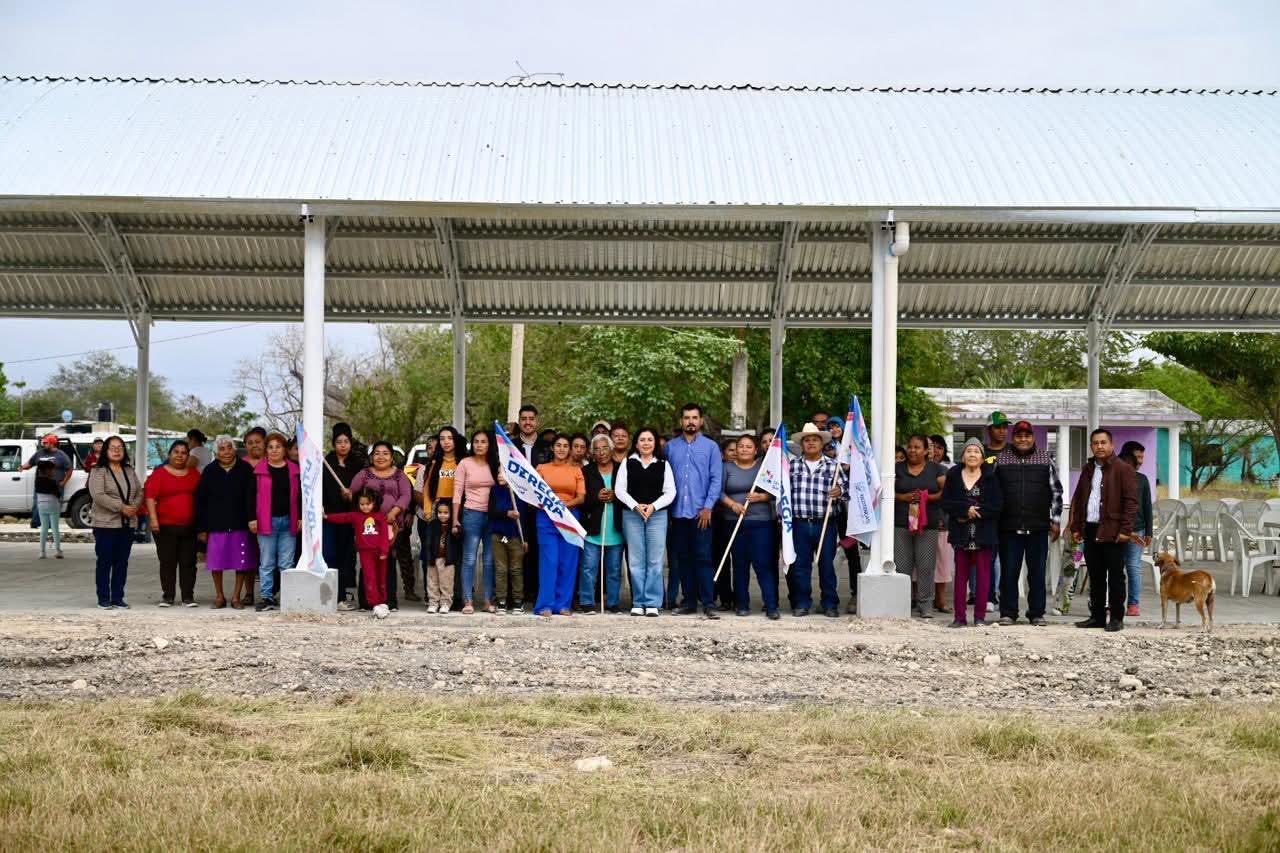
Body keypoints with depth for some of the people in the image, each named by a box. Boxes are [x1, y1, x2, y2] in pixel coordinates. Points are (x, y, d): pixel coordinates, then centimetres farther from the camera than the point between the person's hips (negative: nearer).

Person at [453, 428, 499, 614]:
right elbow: (457, 492, -1)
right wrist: (455, 520, -5)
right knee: (469, 560, -3)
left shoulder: (495, 465, 9)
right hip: (472, 515, -3)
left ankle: (489, 601, 8)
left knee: (490, 561, 3)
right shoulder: (465, 464, 1)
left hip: (493, 515, 3)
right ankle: (467, 601, -1)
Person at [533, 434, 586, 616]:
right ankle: (545, 605, -6)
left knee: (568, 563, 0)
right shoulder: (542, 468, 10)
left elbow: (581, 497, 3)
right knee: (548, 561, -7)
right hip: (546, 518, -1)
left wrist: (565, 505, -13)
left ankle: (563, 604, 5)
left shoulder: (576, 470, 11)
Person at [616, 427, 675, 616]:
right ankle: (638, 602, 5)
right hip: (632, 515, 0)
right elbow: (619, 489, 3)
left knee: (655, 561, -4)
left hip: (657, 515, 0)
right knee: (636, 560, 0)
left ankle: (652, 603, -1)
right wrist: (636, 506, -10)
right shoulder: (628, 463, 9)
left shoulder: (663, 465, 9)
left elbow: (670, 492, 4)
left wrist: (653, 506, -10)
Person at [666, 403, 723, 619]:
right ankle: (689, 601, 14)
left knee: (703, 558, -6)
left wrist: (708, 507, -10)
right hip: (677, 513, 3)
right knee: (683, 559, 7)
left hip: (701, 512, -3)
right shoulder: (670, 447, 8)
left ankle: (708, 603, -7)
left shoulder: (710, 447, 3)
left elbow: (716, 479, -1)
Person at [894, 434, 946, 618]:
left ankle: (925, 605, 1)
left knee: (925, 565, -4)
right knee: (901, 565, -2)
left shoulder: (935, 469, 9)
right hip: (901, 524, 1)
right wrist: (903, 497, -10)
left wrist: (927, 497, -12)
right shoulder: (898, 469, 12)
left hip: (927, 524, -1)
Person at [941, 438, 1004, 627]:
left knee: (983, 575, 0)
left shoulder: (991, 477, 2)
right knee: (961, 575, 4)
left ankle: (980, 616, 5)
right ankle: (960, 616, 7)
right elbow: (945, 503, 0)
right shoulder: (953, 476, 7)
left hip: (984, 534, -1)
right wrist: (966, 508, -14)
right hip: (961, 534, 1)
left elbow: (997, 505, -6)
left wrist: (975, 511, -13)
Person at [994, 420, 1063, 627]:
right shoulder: (1000, 460, 6)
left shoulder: (1046, 460, 7)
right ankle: (1008, 613, 9)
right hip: (1009, 528, 0)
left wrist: (1055, 521, 6)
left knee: (1037, 573, 4)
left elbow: (1056, 492, 11)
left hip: (1038, 528, 0)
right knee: (1009, 573, 1)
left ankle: (1037, 613, 13)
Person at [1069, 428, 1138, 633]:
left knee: (1115, 576, -2)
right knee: (1095, 576, 11)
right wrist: (1076, 527, 14)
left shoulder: (1123, 469, -4)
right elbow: (1077, 499, 21)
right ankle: (1097, 616, 17)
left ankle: (1116, 618, 2)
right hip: (1090, 530, 7)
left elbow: (1131, 501, -10)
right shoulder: (1088, 469, 17)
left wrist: (1125, 529, -16)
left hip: (1112, 532, -7)